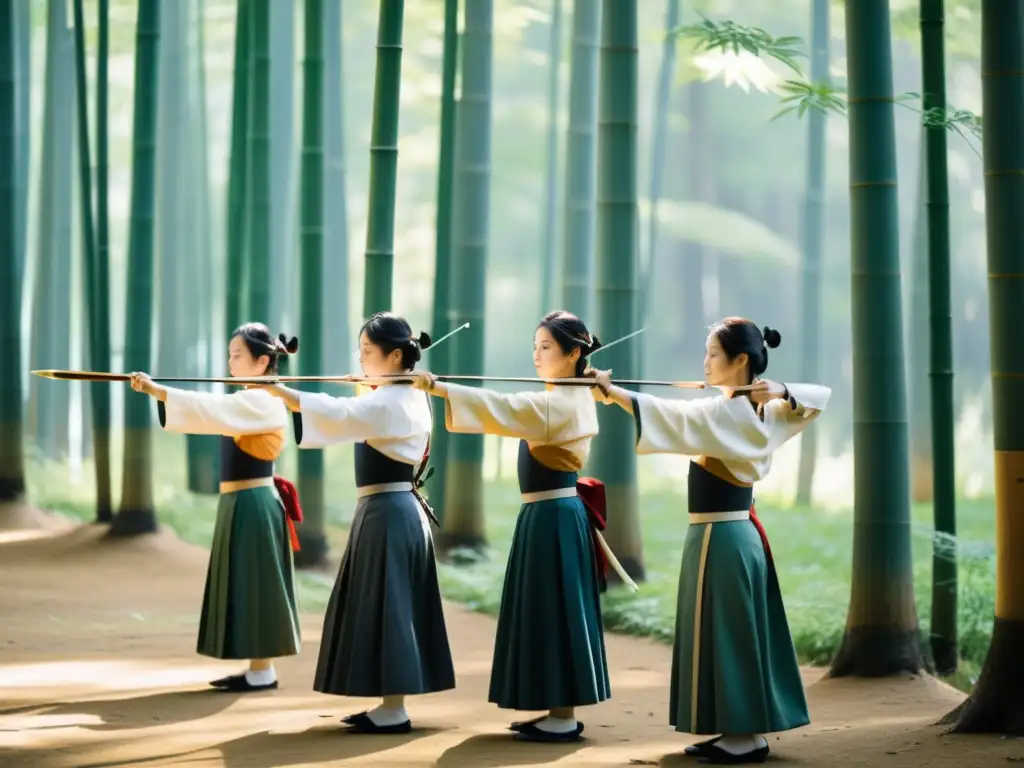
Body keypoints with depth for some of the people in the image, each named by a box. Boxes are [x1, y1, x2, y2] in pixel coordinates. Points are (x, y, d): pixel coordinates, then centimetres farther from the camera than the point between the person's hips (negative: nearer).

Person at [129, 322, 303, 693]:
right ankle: (257, 668, 16)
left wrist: (157, 391, -30)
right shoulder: (248, 402, 16)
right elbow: (213, 411, 11)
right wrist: (159, 393, -1)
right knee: (247, 586, 11)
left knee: (255, 584, -5)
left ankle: (263, 671, 0)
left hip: (252, 504, -10)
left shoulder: (263, 402, -16)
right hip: (241, 503, 10)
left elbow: (210, 408, -25)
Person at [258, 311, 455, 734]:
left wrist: (276, 390, -38)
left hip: (386, 513, -10)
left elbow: (337, 414, -32)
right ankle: (390, 705, 16)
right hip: (399, 509, 10)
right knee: (390, 608, 12)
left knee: (385, 608, -6)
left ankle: (394, 710, -3)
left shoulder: (388, 403, -17)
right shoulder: (408, 399, 13)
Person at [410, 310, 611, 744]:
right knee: (550, 613, 12)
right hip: (551, 516, 10)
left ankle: (564, 718, -1)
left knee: (555, 613, -5)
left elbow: (504, 408, -27)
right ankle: (559, 713, 18)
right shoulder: (564, 400, 14)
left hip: (552, 518, -10)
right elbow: (515, 413, 17)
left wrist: (438, 388, -32)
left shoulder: (563, 403, -17)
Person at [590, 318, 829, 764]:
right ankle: (748, 732, 16)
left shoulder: (723, 414, -17)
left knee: (726, 636, -4)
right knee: (741, 636, 12)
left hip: (718, 539, -9)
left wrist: (613, 392, -35)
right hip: (741, 534, 9)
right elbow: (819, 397, 19)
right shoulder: (766, 413, 8)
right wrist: (783, 391, 0)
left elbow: (670, 414, -30)